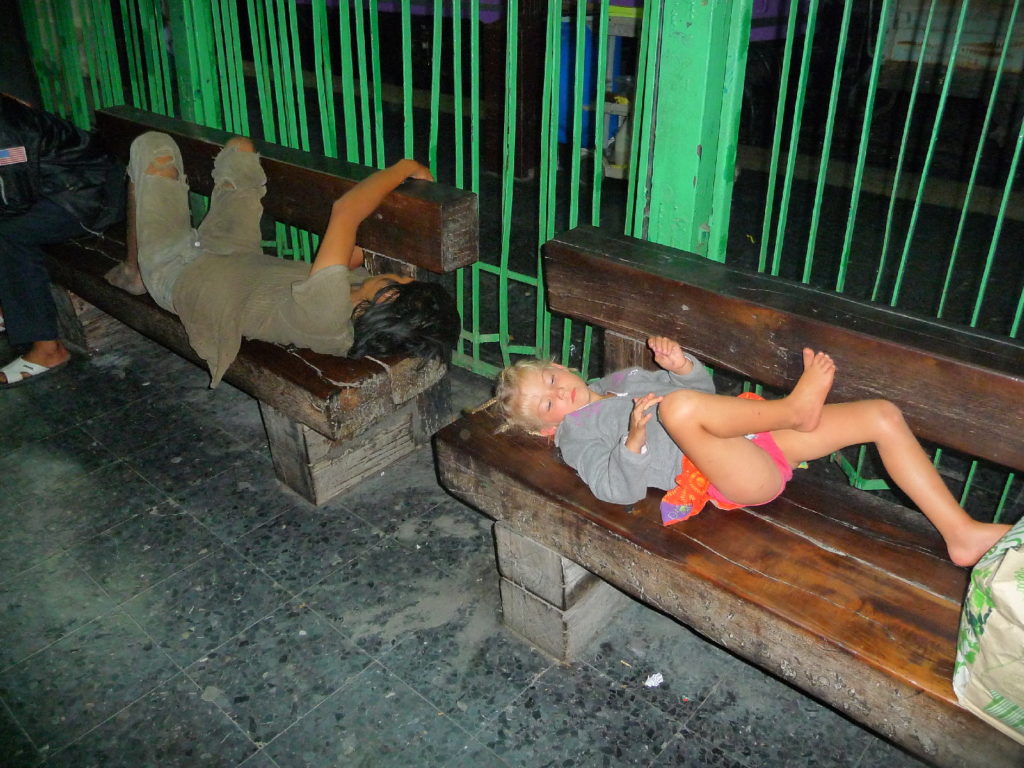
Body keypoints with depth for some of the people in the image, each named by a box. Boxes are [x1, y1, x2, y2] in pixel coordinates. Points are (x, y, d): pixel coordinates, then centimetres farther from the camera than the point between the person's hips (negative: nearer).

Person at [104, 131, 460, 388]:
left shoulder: (324, 312, -49)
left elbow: (344, 211, -45)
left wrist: (404, 167, -34)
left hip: (176, 271, -6)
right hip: (245, 259, 6)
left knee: (153, 144, 5)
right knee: (239, 147, 17)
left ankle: (133, 271, 26)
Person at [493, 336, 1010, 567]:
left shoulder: (622, 378, 25)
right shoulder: (575, 434, 3)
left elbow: (705, 392, 27)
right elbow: (619, 489, -13)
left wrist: (683, 366, 5)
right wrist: (635, 439, -32)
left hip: (755, 435, 8)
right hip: (737, 476, -8)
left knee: (883, 414, 0)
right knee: (679, 406, -40)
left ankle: (961, 533, 1)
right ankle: (795, 406, -20)